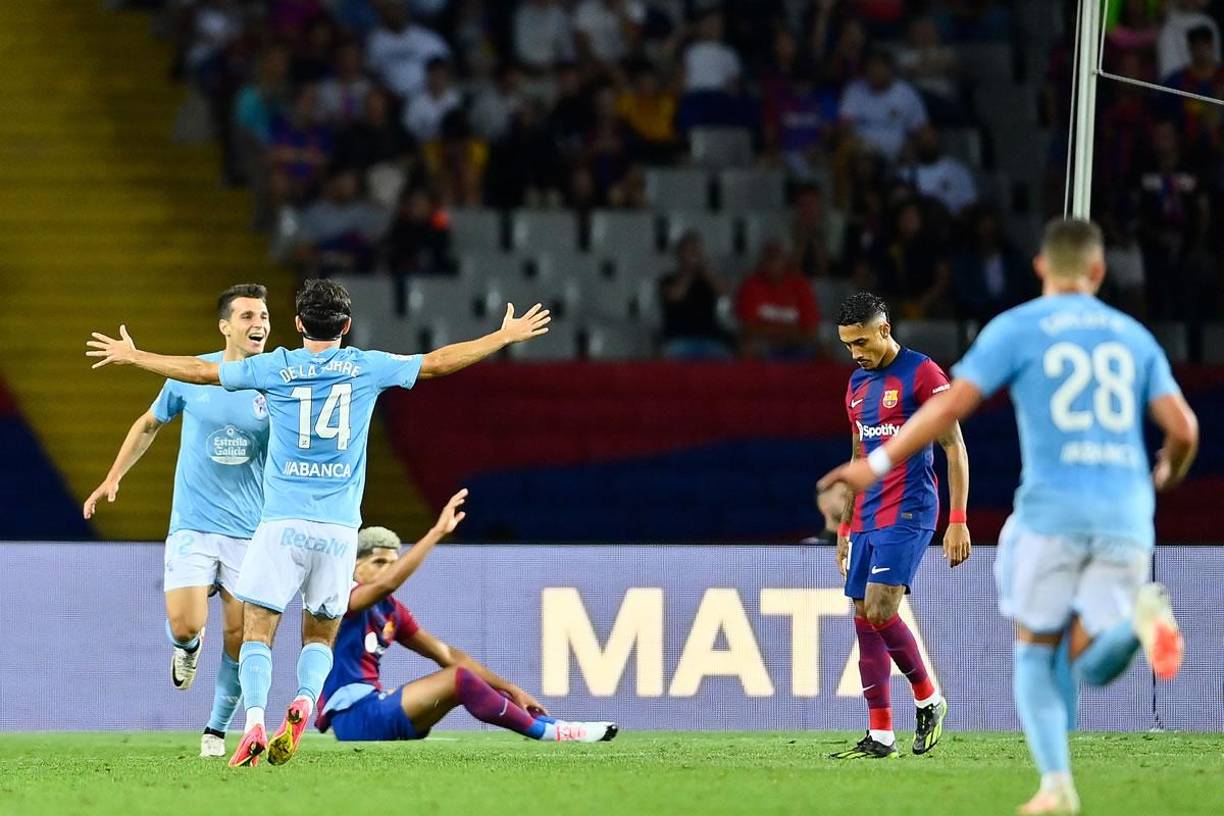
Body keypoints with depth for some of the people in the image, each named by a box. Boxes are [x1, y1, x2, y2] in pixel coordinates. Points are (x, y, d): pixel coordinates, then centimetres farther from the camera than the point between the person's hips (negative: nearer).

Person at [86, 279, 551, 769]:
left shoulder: (275, 368, 2)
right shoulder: (366, 368, 4)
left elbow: (199, 371, 8)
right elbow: (438, 363, 12)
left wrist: (132, 356, 22)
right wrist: (506, 336, 24)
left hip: (283, 522, -1)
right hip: (339, 528, 1)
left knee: (257, 633, 1)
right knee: (320, 635, 14)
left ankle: (255, 719, -22)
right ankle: (305, 700, -16)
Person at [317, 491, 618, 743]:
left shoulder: (391, 611, 19)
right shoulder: (344, 600, -6)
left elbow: (447, 655, 19)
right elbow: (388, 583, -29)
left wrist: (510, 689, 11)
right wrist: (438, 531, -30)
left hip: (376, 707, 9)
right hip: (354, 718, -9)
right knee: (459, 678, -21)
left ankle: (548, 725, -12)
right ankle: (546, 732, -21)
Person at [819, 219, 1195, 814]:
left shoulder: (1017, 328, 4)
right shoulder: (1132, 336, 14)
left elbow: (951, 405, -5)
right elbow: (1183, 429, 7)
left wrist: (879, 463, 3)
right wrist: (1167, 473, 29)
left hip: (1052, 507, -2)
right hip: (1126, 514, 2)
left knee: (1035, 652, 12)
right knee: (1091, 665, 6)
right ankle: (1140, 614, -28)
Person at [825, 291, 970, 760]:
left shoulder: (922, 374, -8)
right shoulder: (857, 384, 15)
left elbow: (955, 449, -8)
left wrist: (958, 521, -14)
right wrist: (844, 528, 21)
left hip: (908, 513, -8)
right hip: (866, 519, 8)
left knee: (880, 611, -18)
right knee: (864, 619, 2)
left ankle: (929, 700, 3)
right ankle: (880, 736, 4)